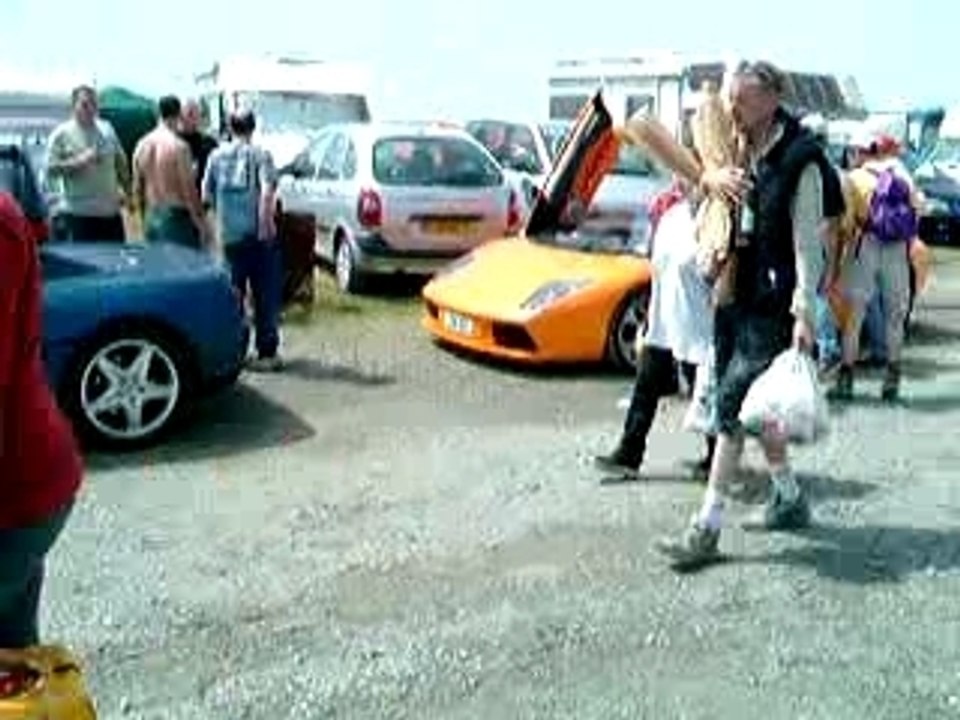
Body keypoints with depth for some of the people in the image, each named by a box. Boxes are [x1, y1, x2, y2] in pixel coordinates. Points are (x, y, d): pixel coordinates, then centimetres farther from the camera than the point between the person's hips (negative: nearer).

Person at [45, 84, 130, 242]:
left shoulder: (107, 130, 10)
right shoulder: (61, 134, -4)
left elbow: (120, 163, 18)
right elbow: (51, 169, -9)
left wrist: (127, 191, 13)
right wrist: (77, 162, -20)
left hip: (110, 211, 5)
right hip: (78, 213, -5)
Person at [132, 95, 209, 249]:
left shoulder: (142, 145, 6)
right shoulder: (178, 146, -14)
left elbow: (137, 188, 12)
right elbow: (188, 190, -14)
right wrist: (202, 225, -8)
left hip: (151, 219, 7)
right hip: (176, 218, -7)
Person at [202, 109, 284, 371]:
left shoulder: (217, 156, 7)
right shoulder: (260, 155, -4)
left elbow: (206, 196, 9)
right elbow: (267, 193, -17)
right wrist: (266, 227, -13)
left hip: (229, 235, 4)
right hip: (257, 235, -4)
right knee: (265, 296, 3)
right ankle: (267, 353, 3)